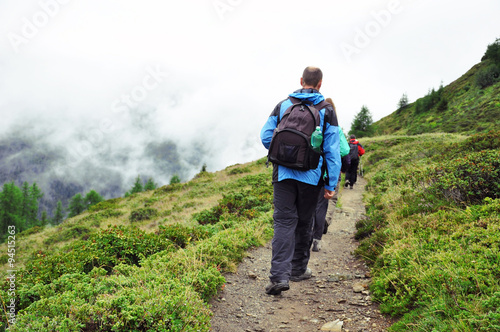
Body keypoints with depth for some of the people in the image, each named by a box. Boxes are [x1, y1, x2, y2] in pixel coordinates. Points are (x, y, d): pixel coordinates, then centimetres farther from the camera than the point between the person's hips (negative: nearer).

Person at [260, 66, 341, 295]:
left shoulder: (283, 105, 7)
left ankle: (279, 275, -13)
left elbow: (266, 137, 5)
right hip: (311, 176, 0)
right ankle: (298, 269, 28)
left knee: (284, 222, -1)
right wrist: (331, 184, 1)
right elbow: (332, 150, -1)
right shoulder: (326, 111, 2)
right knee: (304, 222, 14)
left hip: (284, 173, 0)